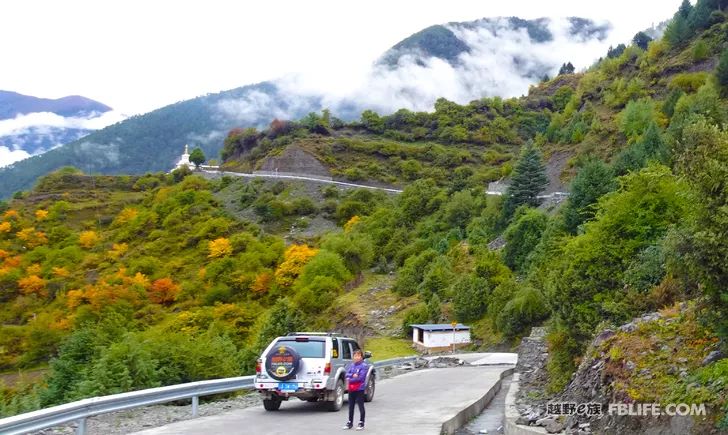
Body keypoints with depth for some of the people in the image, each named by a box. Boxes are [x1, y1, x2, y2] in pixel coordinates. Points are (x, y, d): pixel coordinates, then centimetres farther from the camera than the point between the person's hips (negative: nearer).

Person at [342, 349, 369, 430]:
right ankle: (350, 422, 23)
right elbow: (347, 374, 3)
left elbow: (360, 377, -16)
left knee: (361, 406, 1)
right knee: (351, 406, 13)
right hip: (351, 388, 6)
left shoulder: (364, 366, -9)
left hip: (360, 389, -6)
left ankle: (361, 423, 10)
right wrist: (353, 375, -17)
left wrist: (349, 379, -10)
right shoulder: (351, 365, 10)